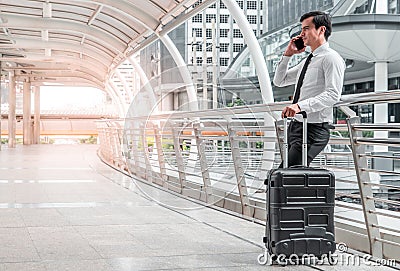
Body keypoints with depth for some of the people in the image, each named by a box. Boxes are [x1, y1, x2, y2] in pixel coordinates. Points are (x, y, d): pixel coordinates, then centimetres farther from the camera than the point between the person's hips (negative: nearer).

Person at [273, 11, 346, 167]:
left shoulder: (331, 58, -8)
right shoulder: (308, 61, 21)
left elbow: (332, 95, -21)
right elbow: (279, 81, 27)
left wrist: (300, 105, -31)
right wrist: (287, 55, 14)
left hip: (314, 129, -9)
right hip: (296, 126, 10)